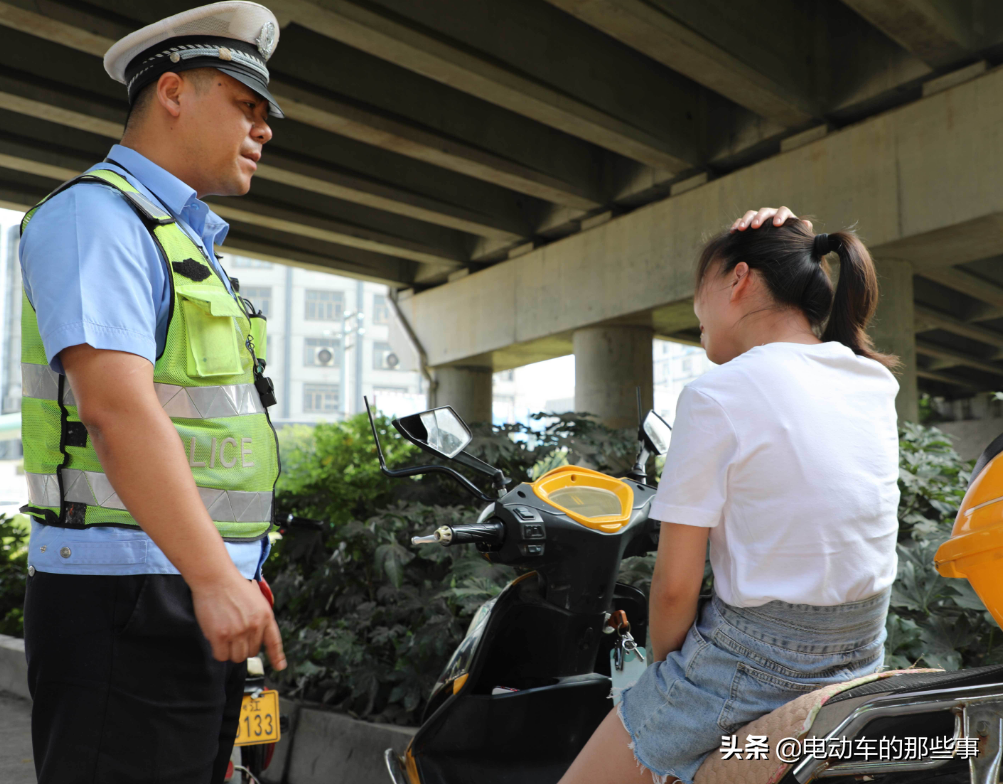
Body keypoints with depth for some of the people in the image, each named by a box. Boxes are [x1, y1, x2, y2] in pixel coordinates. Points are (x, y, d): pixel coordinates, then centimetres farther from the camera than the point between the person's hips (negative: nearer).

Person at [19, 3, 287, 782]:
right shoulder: (94, 213, -8)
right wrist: (215, 576, -27)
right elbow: (117, 408, -22)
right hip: (127, 598, -9)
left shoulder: (187, 242, 21)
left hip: (203, 591, 9)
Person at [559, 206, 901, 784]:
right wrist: (797, 246, 15)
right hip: (861, 660, 8)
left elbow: (675, 586, -15)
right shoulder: (877, 383, 2)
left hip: (753, 666, -8)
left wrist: (664, 668, 3)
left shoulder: (718, 395, -17)